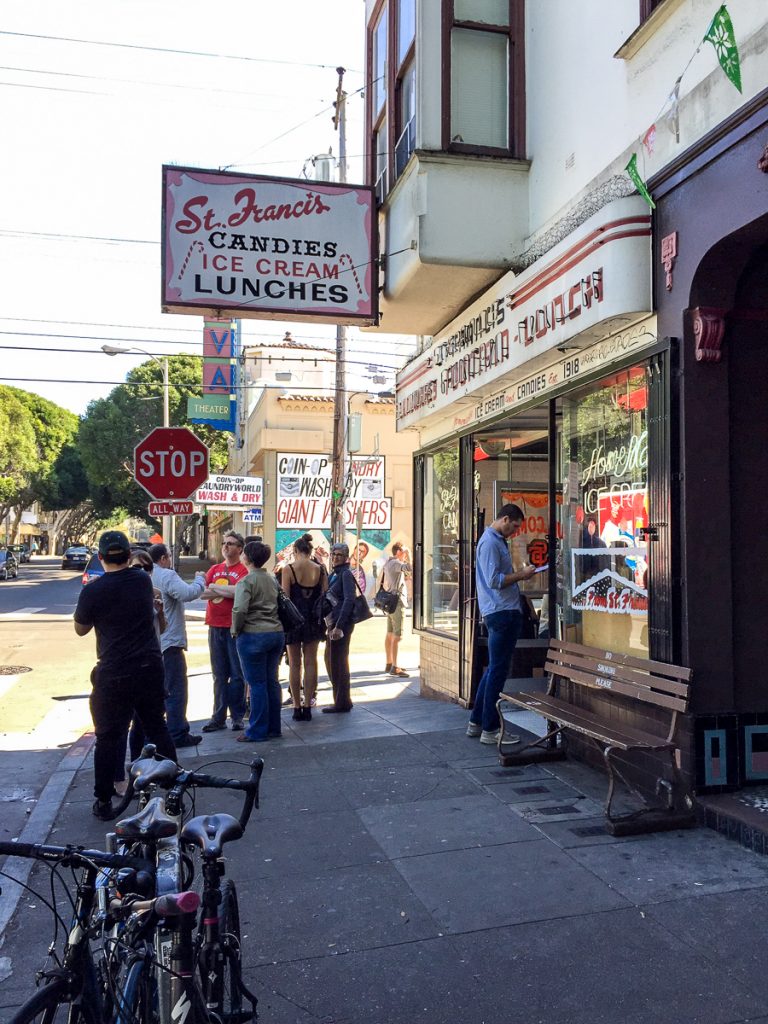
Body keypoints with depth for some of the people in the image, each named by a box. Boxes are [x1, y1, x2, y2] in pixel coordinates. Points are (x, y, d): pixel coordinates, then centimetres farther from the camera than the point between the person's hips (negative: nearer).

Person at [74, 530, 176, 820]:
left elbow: (80, 629, 3)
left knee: (108, 737, 7)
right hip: (150, 668, 4)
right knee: (157, 727, 17)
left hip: (114, 674, -4)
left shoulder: (93, 590, -12)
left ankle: (104, 801, 15)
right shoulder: (143, 581, 0)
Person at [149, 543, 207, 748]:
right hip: (168, 641, -8)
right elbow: (188, 593, -28)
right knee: (176, 689, -2)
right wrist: (200, 579, -11)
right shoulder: (166, 575, -15)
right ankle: (178, 734, 1)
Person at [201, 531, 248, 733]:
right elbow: (201, 593, 2)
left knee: (237, 674, 1)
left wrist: (214, 587, -7)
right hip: (215, 627, 5)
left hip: (235, 628, -5)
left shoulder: (244, 571, -3)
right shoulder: (214, 569, 13)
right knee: (219, 675, 10)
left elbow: (239, 592, -20)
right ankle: (218, 717, 16)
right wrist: (228, 591, -10)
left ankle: (237, 717, 9)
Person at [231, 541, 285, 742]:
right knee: (272, 682, 12)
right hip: (276, 633, 7)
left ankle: (257, 731, 8)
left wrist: (236, 631, -6)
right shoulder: (271, 579, 11)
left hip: (253, 636, -7)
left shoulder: (246, 581, -12)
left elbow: (240, 609, -23)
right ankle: (273, 728, 20)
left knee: (257, 684, 0)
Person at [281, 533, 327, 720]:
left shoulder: (289, 568, -8)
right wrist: (323, 622, 10)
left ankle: (297, 707, 9)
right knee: (311, 662, 8)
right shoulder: (320, 569, 1)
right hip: (313, 619, 3)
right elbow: (325, 597, 2)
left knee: (295, 663, 7)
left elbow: (285, 598, -10)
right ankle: (308, 707, 9)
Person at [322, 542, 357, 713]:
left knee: (337, 662, -3)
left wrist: (339, 626, -24)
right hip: (332, 622, 9)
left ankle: (342, 703, 7)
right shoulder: (333, 575, 16)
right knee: (330, 660, 15)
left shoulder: (345, 574, -11)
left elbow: (349, 600, -20)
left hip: (342, 623, -9)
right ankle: (341, 701, 25)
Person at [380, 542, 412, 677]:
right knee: (397, 636, -10)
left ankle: (389, 664, 19)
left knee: (390, 634, 13)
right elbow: (410, 567, -32)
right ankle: (394, 667, -11)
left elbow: (383, 584, 22)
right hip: (397, 601, -10)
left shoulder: (387, 563, 16)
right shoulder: (395, 563, -14)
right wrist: (408, 554, -18)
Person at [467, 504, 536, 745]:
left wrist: (519, 574, 11)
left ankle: (476, 723, 23)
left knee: (494, 669, 16)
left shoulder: (497, 541, 19)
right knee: (498, 671, -4)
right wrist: (521, 575, -12)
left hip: (503, 611, 11)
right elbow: (494, 580, -21)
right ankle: (489, 730, 3)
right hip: (502, 612, -11)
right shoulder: (490, 542, -14)